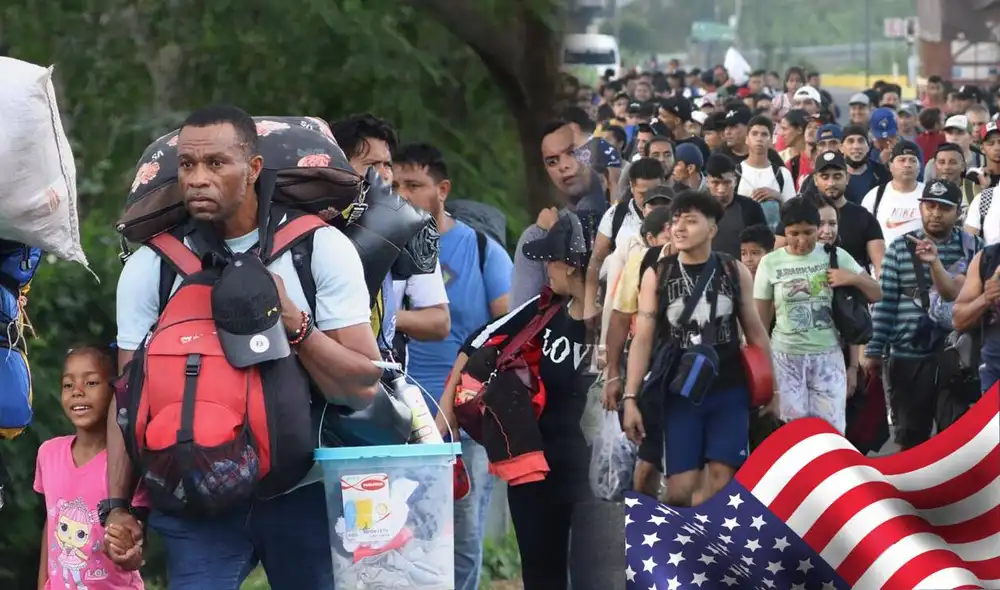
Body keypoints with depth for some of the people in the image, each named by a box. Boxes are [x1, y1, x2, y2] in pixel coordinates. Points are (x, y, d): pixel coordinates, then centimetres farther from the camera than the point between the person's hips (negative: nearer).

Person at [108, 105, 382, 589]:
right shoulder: (149, 267, 1)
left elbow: (363, 386, -7)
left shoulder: (320, 249, -4)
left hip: (304, 493, 0)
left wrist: (292, 322, -21)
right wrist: (118, 504, -6)